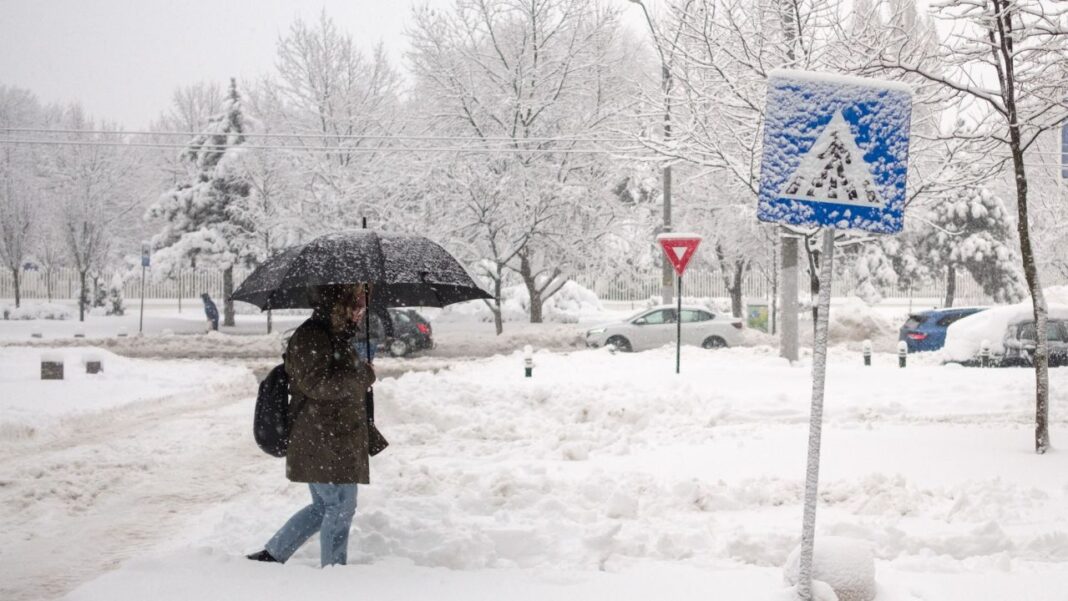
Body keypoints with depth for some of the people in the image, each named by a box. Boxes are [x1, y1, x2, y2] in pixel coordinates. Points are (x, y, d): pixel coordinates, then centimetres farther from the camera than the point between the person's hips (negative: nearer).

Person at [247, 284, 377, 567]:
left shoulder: (336, 336, 17)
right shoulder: (311, 337, -15)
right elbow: (317, 384, -25)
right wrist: (363, 375, -17)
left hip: (336, 443, 11)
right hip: (323, 445, -11)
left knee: (324, 506, 18)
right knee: (340, 507, -2)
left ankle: (270, 556, 24)